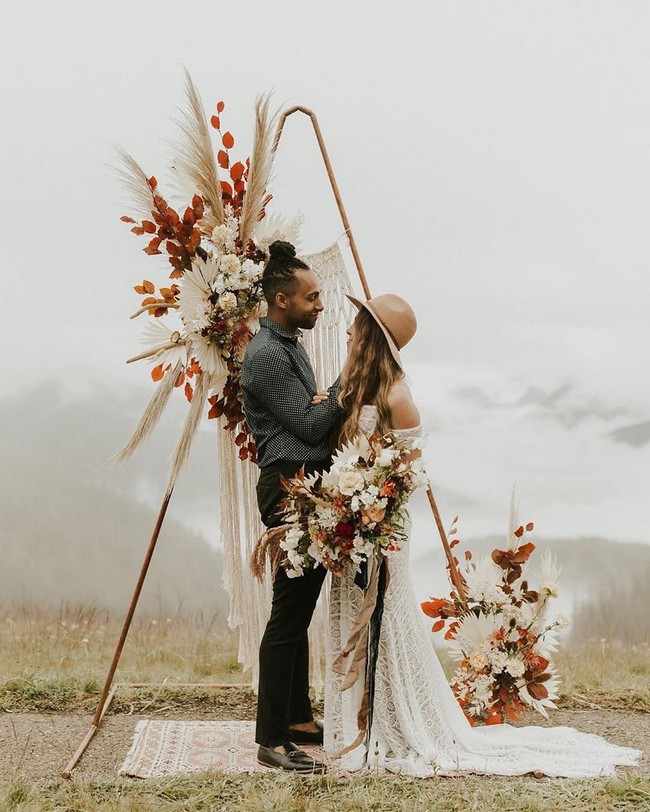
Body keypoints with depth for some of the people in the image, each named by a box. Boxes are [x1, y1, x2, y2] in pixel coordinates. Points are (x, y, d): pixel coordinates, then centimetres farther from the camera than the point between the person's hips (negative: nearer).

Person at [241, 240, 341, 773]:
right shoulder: (266, 355, -14)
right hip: (290, 486, -10)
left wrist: (329, 401, -2)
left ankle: (299, 719, 24)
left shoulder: (290, 344, 18)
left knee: (300, 610, 15)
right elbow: (309, 426, -14)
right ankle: (272, 740, -4)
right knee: (288, 614, -9)